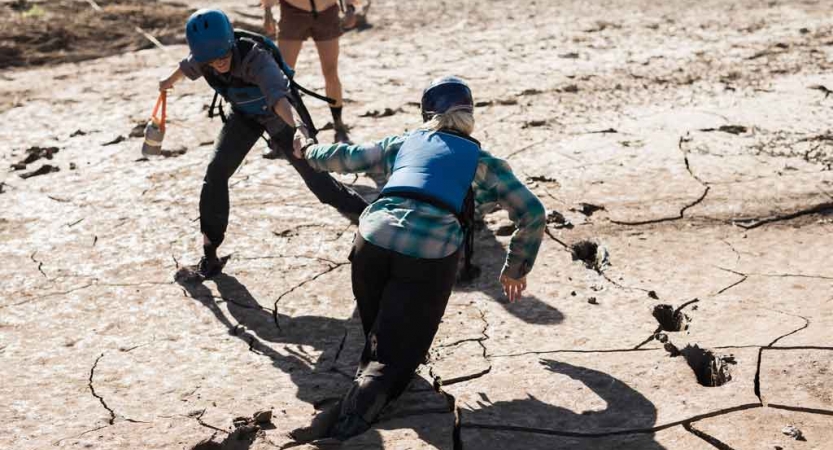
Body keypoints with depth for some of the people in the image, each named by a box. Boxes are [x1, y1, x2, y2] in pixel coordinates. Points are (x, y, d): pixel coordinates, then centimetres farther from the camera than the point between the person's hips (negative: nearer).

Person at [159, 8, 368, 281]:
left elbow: (277, 95, -56)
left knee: (314, 175, -7)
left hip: (278, 115, -4)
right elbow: (187, 67, 6)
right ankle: (209, 256, -1)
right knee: (215, 174, -9)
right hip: (244, 116, 5)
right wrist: (169, 81, 28)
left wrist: (294, 126, -75)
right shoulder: (203, 58, -21)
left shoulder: (255, 57, -38)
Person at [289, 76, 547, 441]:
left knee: (379, 336, 26)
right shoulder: (484, 162, 21)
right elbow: (533, 215, 22)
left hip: (373, 240, 2)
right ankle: (351, 417, -26)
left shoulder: (404, 142, 26)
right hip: (431, 256, -2)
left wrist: (308, 151, 57)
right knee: (396, 354, -1)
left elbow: (347, 158, 36)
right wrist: (516, 269, 35)